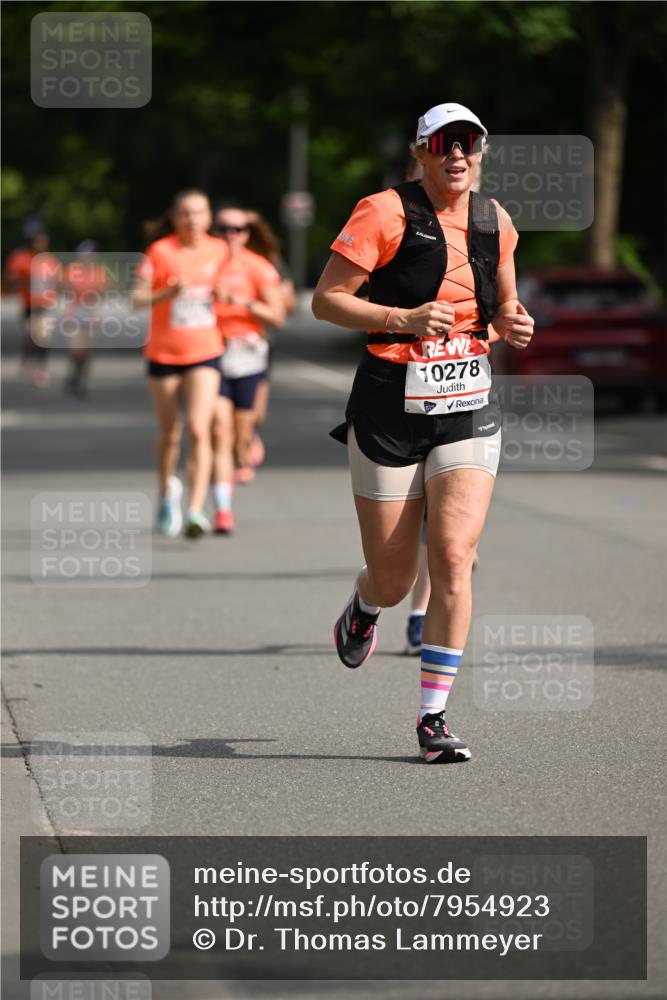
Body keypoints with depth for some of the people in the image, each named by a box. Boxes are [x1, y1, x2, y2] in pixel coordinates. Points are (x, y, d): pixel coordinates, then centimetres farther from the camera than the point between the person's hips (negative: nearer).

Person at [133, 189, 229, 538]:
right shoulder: (160, 251, -8)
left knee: (199, 431, -16)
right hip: (164, 353, 0)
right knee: (170, 434, 12)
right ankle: (167, 490, 40)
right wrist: (168, 293, -28)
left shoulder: (219, 250, 1)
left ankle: (196, 510, -20)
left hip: (205, 353, 0)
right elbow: (136, 299, -12)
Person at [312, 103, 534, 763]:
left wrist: (513, 322, 0)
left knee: (454, 556, -14)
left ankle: (433, 717, -6)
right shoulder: (385, 213, -9)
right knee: (393, 579, 4)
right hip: (393, 405, -3)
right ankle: (363, 609, 44)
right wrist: (404, 319, -22)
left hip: (470, 408, 3)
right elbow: (324, 300, -9)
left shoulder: (494, 221, 7)